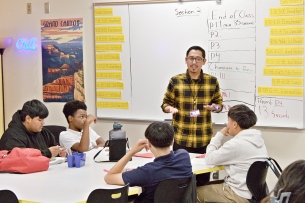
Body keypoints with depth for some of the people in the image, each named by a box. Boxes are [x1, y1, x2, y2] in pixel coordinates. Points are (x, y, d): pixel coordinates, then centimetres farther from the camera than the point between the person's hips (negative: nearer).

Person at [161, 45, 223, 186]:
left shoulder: (212, 81, 4)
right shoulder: (175, 81, 0)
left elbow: (219, 103, 14)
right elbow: (165, 103, 8)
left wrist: (215, 107, -9)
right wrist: (170, 108, -14)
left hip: (205, 140, 1)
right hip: (181, 139, -1)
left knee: (203, 179, 5)